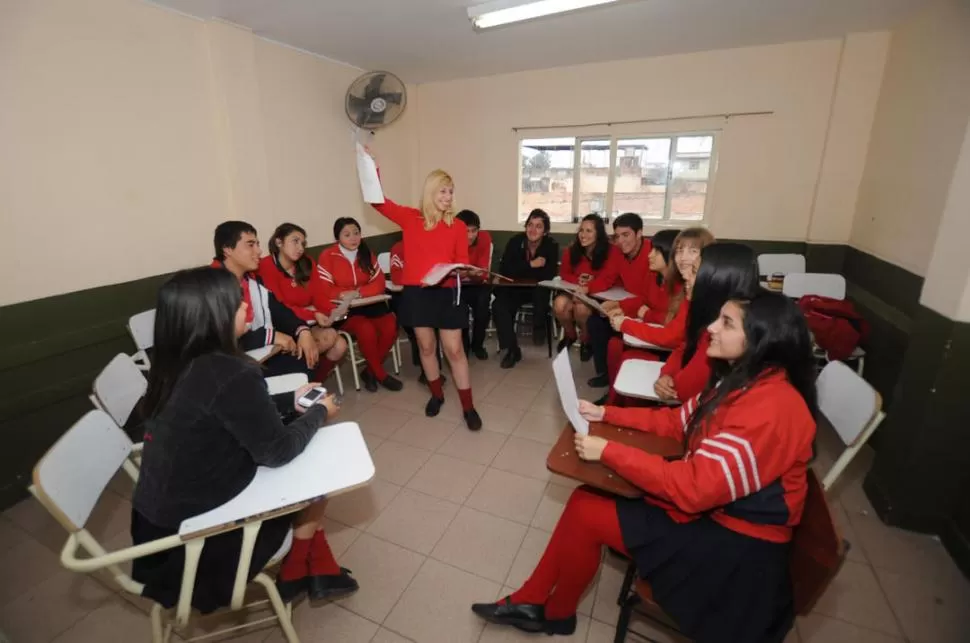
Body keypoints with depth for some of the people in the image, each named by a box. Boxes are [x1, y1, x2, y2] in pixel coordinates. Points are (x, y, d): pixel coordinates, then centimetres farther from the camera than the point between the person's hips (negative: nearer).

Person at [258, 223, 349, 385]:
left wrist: (332, 310, -21)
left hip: (308, 323, 6)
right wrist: (313, 315, -27)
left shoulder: (307, 263, 6)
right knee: (329, 336, -26)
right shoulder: (266, 266, -13)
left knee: (340, 345, -18)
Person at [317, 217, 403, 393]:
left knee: (390, 326, -24)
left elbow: (379, 283, 0)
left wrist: (358, 292, -19)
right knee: (366, 329, -32)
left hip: (368, 304, 4)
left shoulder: (367, 254, 9)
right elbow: (323, 290, -8)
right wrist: (346, 294, -23)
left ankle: (370, 371, -3)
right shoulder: (327, 256, -4)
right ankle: (380, 373, -8)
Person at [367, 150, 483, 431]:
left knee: (454, 349, 2)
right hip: (416, 292, 1)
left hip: (447, 292, -1)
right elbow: (378, 201, 0)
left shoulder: (458, 226, 2)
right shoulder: (410, 218, 3)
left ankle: (468, 406, 13)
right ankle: (437, 394, 34)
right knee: (426, 346, 12)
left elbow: (463, 261, 5)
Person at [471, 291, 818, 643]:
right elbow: (679, 421, 11)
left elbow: (694, 487, -31)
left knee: (585, 512, -9)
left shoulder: (771, 407, -29)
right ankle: (532, 600, 14)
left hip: (734, 542, -8)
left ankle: (554, 613, 20)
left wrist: (608, 451, -26)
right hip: (712, 506, 8)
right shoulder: (743, 382, 2)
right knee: (583, 498, -1)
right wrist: (607, 414, 3)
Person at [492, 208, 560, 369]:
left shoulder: (551, 245, -10)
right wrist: (530, 265, -24)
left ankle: (539, 327, -7)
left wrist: (520, 270, -19)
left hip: (539, 289, -1)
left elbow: (549, 275, -18)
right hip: (514, 288, 1)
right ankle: (512, 349, -14)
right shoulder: (515, 241, -8)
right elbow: (504, 270, -16)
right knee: (499, 306, -26)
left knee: (542, 291, -36)